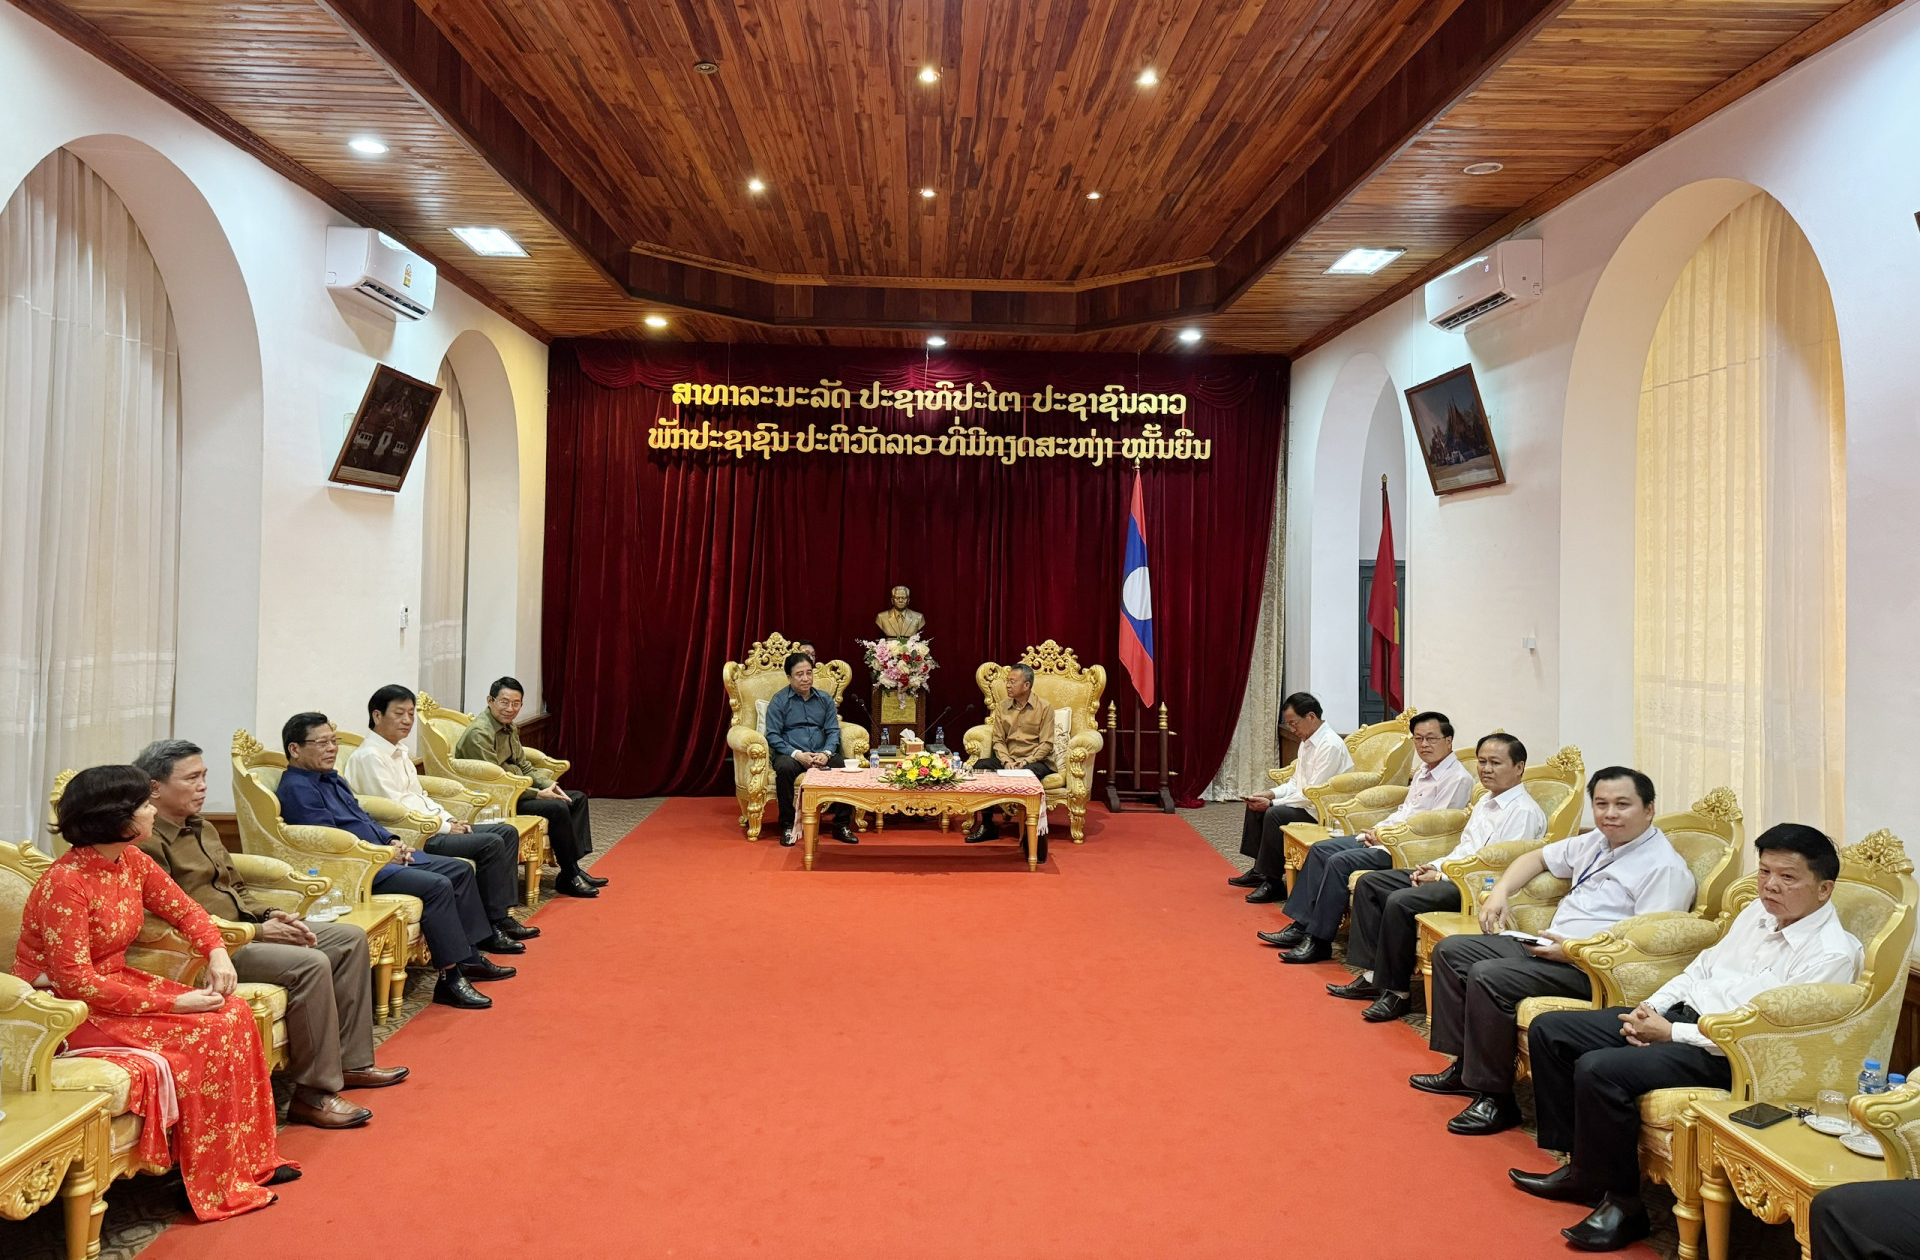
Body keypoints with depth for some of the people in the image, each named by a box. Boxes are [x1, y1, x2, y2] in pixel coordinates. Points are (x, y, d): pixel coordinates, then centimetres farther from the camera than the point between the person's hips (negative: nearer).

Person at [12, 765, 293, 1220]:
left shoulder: (131, 861, 0)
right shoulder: (65, 883, -24)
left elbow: (183, 908, 12)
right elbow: (77, 982, -26)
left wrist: (217, 952, -8)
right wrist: (172, 1003, -27)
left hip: (114, 982, 8)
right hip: (68, 1009, -8)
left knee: (234, 1013, -9)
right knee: (205, 1033, -22)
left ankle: (251, 1159, 0)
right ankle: (213, 1188, -10)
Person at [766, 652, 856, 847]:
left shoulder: (824, 699, 14)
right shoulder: (779, 701, 3)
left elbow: (833, 731, 9)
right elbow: (773, 736, -5)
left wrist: (826, 753, -13)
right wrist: (797, 754, -19)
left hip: (821, 754, 3)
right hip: (791, 754, -3)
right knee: (785, 768, -38)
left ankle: (841, 825, -12)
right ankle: (787, 826, -24)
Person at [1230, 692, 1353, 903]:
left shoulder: (1330, 745, -22)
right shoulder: (1307, 740, 9)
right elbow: (1296, 782, 16)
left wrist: (1272, 803, -20)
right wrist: (1271, 794, -2)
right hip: (1304, 802, 11)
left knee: (1275, 814, -28)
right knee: (1255, 806, 9)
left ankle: (1274, 883, -18)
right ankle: (1259, 871, 14)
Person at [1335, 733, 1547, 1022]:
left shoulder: (1524, 811, -12)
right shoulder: (1487, 801, 19)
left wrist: (1442, 876, -15)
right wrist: (1434, 867, 4)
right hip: (1450, 873, 11)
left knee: (1400, 902, -29)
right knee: (1369, 882, 3)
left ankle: (1397, 992, -14)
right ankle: (1372, 975, 0)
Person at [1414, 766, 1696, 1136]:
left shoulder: (1666, 868, -12)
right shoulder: (1596, 842, 15)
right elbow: (1537, 858, 29)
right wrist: (1500, 892, 12)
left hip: (1588, 968, -10)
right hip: (1544, 946, 10)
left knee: (1488, 977, -27)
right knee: (1450, 950, 7)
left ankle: (1496, 1098, -15)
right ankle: (1463, 1067, 9)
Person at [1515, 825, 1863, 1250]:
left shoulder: (1832, 955, -16)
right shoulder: (1758, 912, 11)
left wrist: (1671, 1033, -17)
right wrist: (1651, 1008, 4)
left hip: (1725, 1055, -9)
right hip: (1682, 1011, 10)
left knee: (1599, 1070, -30)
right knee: (1548, 1030, 2)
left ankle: (1623, 1204, -9)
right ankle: (1583, 1169, 9)